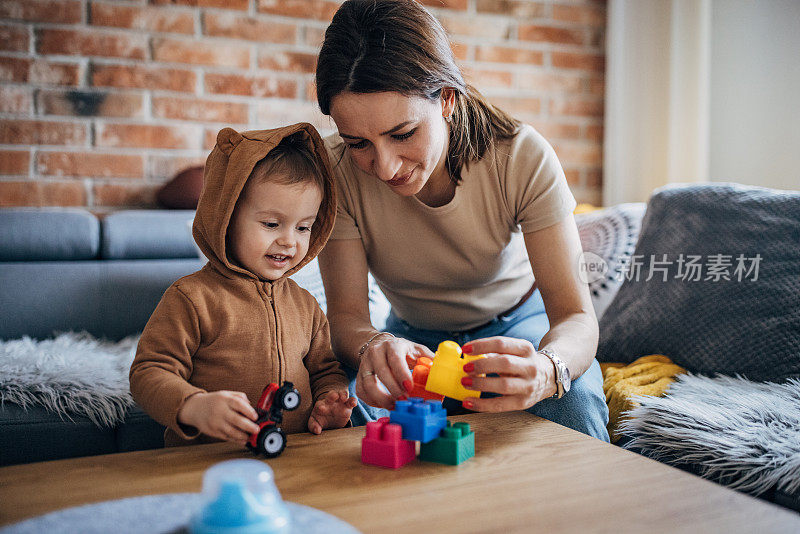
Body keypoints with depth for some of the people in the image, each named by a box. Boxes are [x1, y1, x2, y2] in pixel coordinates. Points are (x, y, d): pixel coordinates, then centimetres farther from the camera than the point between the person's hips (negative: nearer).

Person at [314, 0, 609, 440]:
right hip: (413, 334, 0)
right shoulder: (336, 170, -23)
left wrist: (546, 369, -54)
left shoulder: (522, 157, -27)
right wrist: (371, 346, -48)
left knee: (572, 405, -31)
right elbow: (345, 313, -22)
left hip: (519, 325, 1)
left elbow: (576, 314, -29)